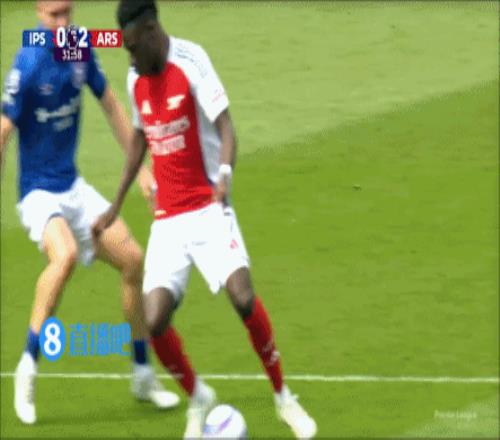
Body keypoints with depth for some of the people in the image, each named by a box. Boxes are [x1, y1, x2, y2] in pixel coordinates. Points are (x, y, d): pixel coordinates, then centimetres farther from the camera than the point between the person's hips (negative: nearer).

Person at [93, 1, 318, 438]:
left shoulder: (191, 62, -12)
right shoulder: (136, 79, 6)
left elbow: (225, 125, -19)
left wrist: (225, 173, -39)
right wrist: (115, 207, 25)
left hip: (207, 209, -5)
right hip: (166, 218, 5)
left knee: (243, 297, -23)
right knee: (155, 321, -11)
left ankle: (284, 397, -2)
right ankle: (197, 399, 16)